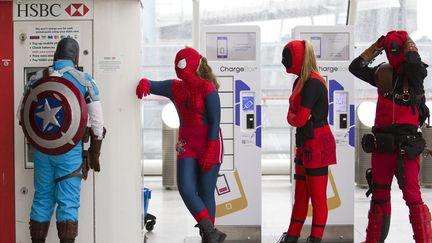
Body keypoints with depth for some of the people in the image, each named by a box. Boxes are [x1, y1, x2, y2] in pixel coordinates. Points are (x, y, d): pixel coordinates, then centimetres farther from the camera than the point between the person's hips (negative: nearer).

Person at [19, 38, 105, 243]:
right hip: (70, 151, -3)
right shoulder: (84, 81, -3)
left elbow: (22, 116, 10)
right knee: (68, 202, 1)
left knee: (42, 198, 14)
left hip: (41, 150, 3)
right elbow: (97, 124, -4)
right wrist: (94, 155, 6)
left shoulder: (36, 79, 5)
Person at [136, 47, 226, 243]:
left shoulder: (207, 88, -11)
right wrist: (144, 83, -21)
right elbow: (150, 86, 5)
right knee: (186, 189, -9)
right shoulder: (175, 87, 6)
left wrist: (210, 152, -15)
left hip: (209, 144, -5)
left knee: (206, 193, -2)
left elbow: (215, 122, -12)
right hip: (187, 143, 5)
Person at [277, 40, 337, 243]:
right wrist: (294, 117, -8)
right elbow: (292, 114, 13)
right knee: (300, 194, 16)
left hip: (317, 145, -10)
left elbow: (299, 120, -20)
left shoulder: (313, 83, -19)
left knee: (318, 196, 1)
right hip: (305, 144, 10)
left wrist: (291, 118, 0)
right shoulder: (300, 82, 11)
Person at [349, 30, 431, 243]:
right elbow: (355, 67, 9)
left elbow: (414, 64, -25)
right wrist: (376, 47, 5)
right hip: (382, 143, 5)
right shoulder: (383, 73, 10)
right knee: (379, 194, 16)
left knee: (412, 195, -14)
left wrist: (408, 42, -8)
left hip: (406, 145, -5)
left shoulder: (415, 74, -3)